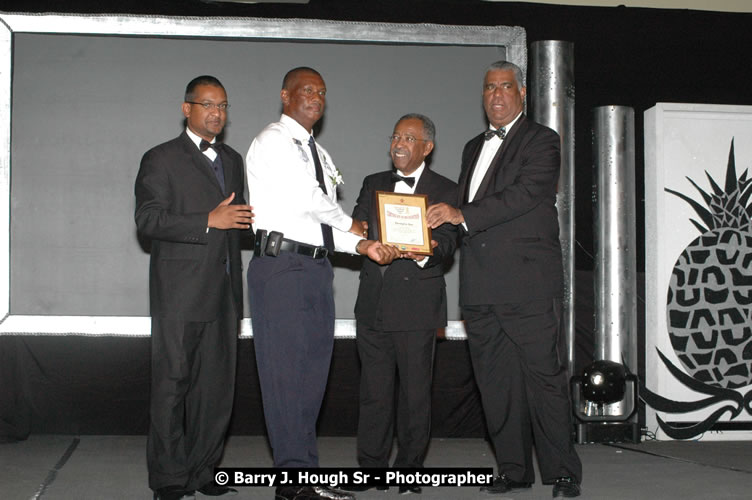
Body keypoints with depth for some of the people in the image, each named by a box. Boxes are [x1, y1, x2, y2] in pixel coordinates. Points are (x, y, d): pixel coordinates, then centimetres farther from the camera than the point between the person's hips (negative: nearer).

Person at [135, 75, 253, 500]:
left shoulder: (232, 160, 19)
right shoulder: (161, 159, -1)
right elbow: (148, 219, -12)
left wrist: (250, 220, 4)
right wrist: (209, 221, -20)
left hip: (224, 293, 6)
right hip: (180, 293, -6)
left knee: (217, 386, 7)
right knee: (172, 385, -2)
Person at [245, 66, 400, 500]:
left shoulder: (320, 154, 23)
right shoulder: (273, 142, -4)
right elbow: (305, 199, -15)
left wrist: (363, 246, 4)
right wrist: (349, 224, 1)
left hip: (317, 268, 9)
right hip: (282, 265, -9)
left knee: (313, 370, 9)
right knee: (286, 370, -6)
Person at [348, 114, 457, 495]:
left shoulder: (444, 190, 5)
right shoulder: (373, 184, 18)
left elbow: (447, 242, -6)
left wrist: (427, 252, -29)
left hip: (417, 303, -3)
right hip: (373, 303, 3)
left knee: (416, 391, 0)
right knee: (374, 389, 5)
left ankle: (410, 471, 10)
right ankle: (371, 467, 14)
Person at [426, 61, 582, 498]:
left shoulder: (540, 140, 1)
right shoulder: (474, 148, 24)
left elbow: (527, 192, -15)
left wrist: (462, 214, -17)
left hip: (528, 283, -7)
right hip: (481, 289, 7)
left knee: (544, 377, -6)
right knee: (496, 381, 7)